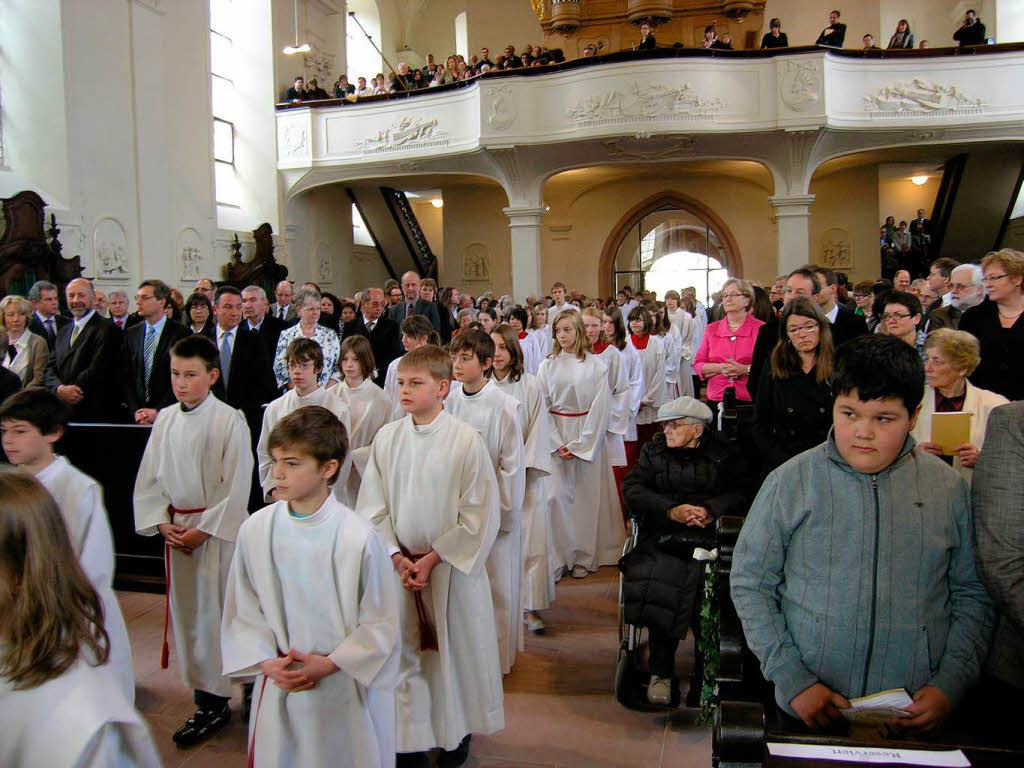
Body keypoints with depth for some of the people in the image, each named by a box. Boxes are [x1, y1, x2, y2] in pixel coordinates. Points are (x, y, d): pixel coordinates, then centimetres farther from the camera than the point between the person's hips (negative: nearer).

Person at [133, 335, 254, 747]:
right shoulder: (165, 419, 6)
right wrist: (163, 524, -1)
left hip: (219, 529, -6)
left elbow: (235, 486, -12)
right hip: (176, 530, 6)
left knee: (228, 612, -3)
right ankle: (208, 701, 27)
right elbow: (149, 478, 11)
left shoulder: (230, 420, -11)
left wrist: (203, 530, -13)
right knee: (188, 613, 13)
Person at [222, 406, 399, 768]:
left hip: (344, 688, -3)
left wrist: (329, 664, -14)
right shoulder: (254, 529, -6)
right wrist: (267, 662, -8)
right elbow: (241, 611, 3)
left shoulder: (358, 537, -18)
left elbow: (380, 622, -10)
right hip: (278, 686, 3)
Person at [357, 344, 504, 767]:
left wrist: (434, 557, -13)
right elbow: (372, 507, 2)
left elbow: (479, 514, -11)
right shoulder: (386, 437, -2)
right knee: (403, 653, 10)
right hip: (399, 565, 3)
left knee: (456, 649, 11)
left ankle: (457, 734, 34)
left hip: (453, 566, -2)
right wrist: (396, 557, -9)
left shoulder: (466, 440, -12)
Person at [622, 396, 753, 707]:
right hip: (662, 539, 1)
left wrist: (710, 510, -13)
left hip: (709, 538, -1)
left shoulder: (724, 453, 17)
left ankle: (704, 681, -11)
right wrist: (672, 510, -8)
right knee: (658, 585, -31)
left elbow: (744, 491, 5)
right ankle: (661, 671, -10)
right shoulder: (653, 451, 22)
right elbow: (632, 489, 7)